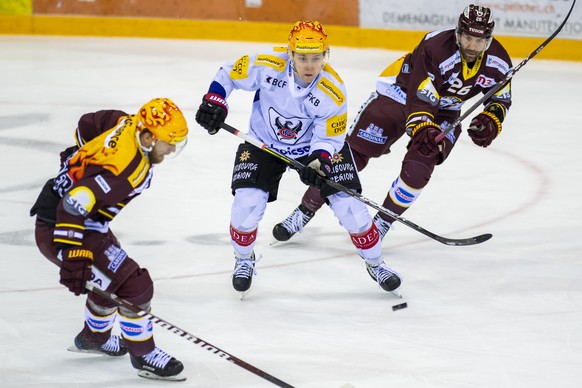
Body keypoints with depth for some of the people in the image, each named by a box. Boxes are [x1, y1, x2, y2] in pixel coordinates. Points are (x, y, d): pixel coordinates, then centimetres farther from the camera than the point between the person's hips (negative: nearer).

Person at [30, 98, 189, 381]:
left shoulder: (125, 123, -5)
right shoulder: (127, 172, -32)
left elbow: (87, 125, 15)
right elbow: (73, 205, -37)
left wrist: (79, 162, 30)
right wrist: (73, 254, -38)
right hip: (58, 231, -10)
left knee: (113, 278, 26)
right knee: (134, 286, -10)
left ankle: (94, 337, 49)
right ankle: (143, 355, 8)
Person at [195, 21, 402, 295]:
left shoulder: (333, 92, -26)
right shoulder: (267, 66, -27)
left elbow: (329, 138, -17)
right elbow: (229, 74, -10)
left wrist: (317, 161, -35)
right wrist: (214, 102, -23)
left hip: (315, 144, 0)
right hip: (264, 143, 0)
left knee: (348, 204, -8)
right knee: (246, 204, -15)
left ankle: (375, 264, 16)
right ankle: (244, 259, 17)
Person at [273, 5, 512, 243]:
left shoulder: (497, 61, -16)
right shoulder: (435, 48, -32)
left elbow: (501, 98, 2)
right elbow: (419, 99, -34)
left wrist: (490, 121, -17)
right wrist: (423, 130, -49)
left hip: (442, 111, 4)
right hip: (398, 95, -4)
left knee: (418, 168, -18)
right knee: (352, 154, -5)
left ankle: (382, 223, 3)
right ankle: (305, 211, 8)